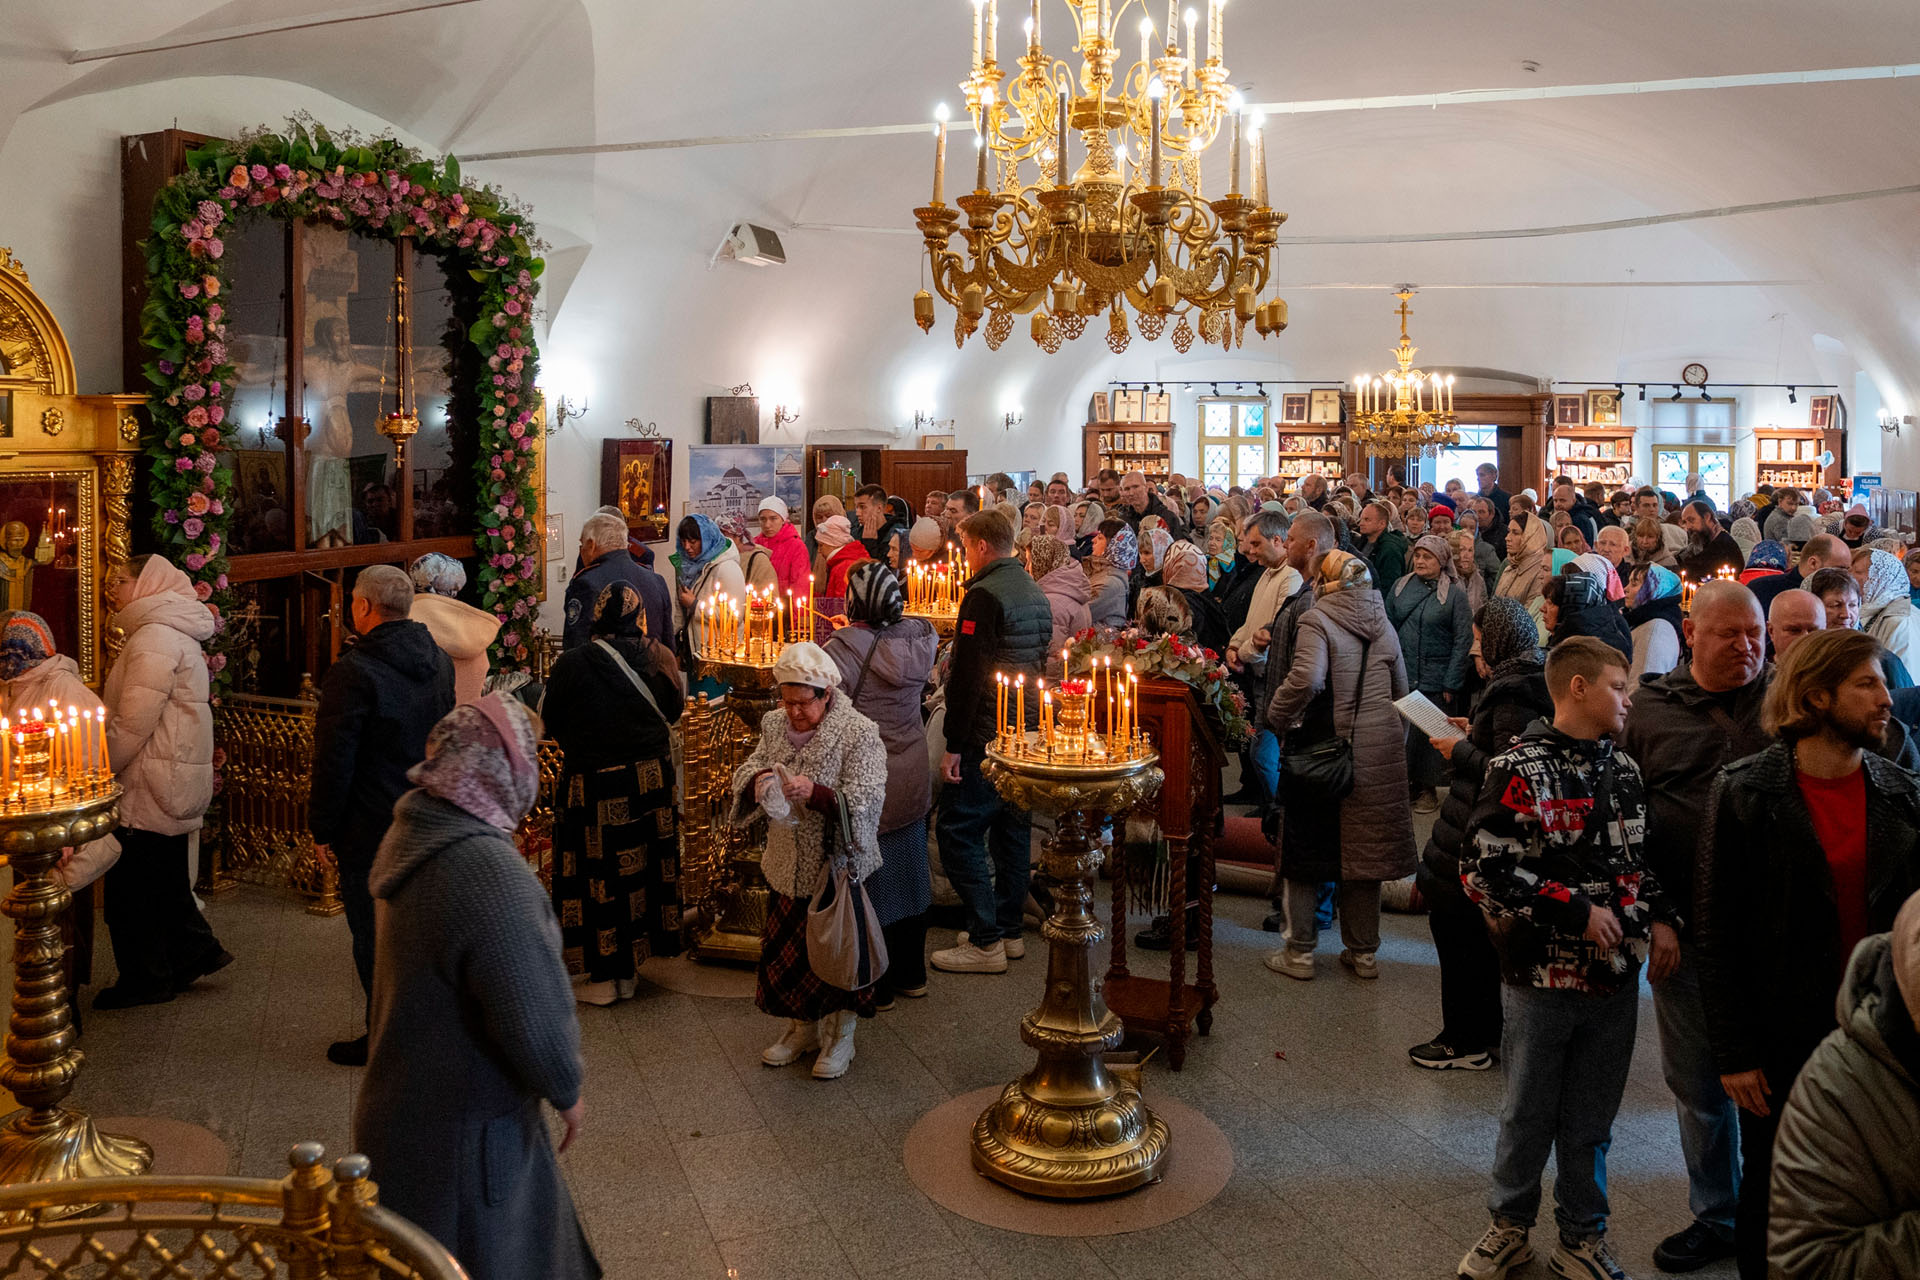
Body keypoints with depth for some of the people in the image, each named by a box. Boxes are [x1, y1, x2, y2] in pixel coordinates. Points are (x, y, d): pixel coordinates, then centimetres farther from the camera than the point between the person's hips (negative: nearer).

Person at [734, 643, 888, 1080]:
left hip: (838, 867, -5)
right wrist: (758, 779, -19)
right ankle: (802, 1029, 37)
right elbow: (745, 773, 5)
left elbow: (863, 802, -21)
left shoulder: (860, 734, -15)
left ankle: (840, 1037, 26)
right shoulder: (776, 727, 2)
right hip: (787, 866, 5)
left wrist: (815, 793, -36)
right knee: (788, 947, 16)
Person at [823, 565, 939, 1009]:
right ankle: (912, 975, 31)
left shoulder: (843, 648, -22)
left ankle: (877, 987, 17)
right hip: (913, 777, 6)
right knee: (909, 874, 18)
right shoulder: (917, 635, -4)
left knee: (870, 879, 6)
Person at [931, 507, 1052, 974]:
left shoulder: (984, 596, -16)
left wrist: (954, 744, -19)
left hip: (987, 735, -9)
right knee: (1012, 827, 15)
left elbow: (968, 675, -21)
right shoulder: (1036, 593, 13)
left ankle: (986, 942, -3)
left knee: (958, 830, -3)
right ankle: (1008, 930, 23)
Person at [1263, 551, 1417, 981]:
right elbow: (1400, 689, 13)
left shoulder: (1317, 620, -11)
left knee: (1307, 846, 7)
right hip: (1380, 751, 5)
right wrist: (1395, 746, 22)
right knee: (1363, 848, 13)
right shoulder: (1383, 624, 8)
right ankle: (1363, 952, 22)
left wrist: (1277, 719, -14)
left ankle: (1300, 952, 14)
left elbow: (1306, 679, -28)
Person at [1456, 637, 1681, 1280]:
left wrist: (1661, 917, 0)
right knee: (1528, 1112, 11)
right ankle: (1510, 1225, 31)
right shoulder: (1519, 771, -12)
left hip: (1617, 974, 5)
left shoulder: (1624, 769, 7)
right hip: (1543, 974, -5)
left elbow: (1642, 855, 17)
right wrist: (1578, 909, -17)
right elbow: (1488, 870, -17)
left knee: (1592, 1119, 15)